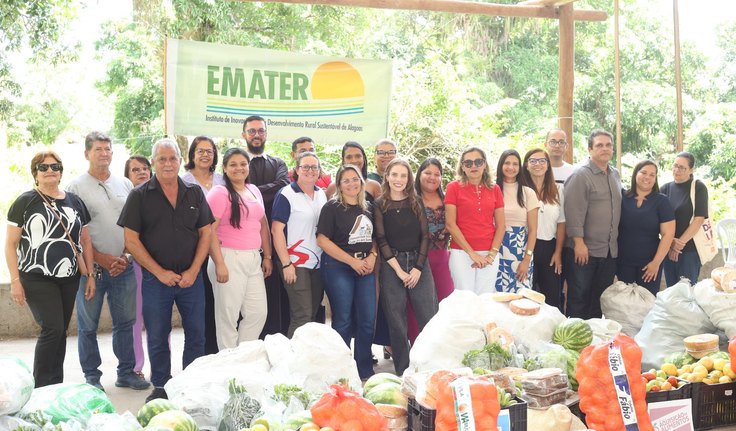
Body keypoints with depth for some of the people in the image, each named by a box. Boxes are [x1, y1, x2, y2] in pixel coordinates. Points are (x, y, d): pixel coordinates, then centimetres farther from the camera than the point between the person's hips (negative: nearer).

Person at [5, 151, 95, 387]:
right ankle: (41, 390, 1)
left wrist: (90, 275, 9)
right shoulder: (25, 202, -3)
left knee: (60, 332, 8)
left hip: (69, 279, 5)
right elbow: (11, 244, -3)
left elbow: (85, 240, 14)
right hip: (37, 279, -4)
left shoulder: (75, 201, 10)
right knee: (52, 328, -13)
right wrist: (15, 281, -9)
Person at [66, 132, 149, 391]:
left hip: (124, 267, 3)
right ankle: (92, 377, 16)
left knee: (125, 322, 10)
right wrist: (103, 259, -11)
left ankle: (126, 372, 21)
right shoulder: (76, 187, -2)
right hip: (91, 267, -3)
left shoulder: (125, 184, 10)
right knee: (88, 325, 5)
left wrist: (125, 256, -2)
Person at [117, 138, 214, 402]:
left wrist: (193, 271, -5)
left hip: (191, 278, 2)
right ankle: (161, 388, 23)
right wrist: (160, 272, -10)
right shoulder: (140, 196, -2)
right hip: (156, 278, -2)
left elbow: (206, 232, 6)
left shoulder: (195, 193, 6)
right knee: (157, 338, 7)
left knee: (197, 335, 7)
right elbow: (131, 240, -5)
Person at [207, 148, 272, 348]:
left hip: (253, 259, 7)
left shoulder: (254, 191, 15)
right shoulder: (220, 193, -6)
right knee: (228, 315, 2)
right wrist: (219, 263, -18)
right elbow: (210, 231, -13)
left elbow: (263, 225, 19)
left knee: (258, 312, 7)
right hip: (229, 259, -6)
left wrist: (267, 257, 14)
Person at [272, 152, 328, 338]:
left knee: (314, 315, 11)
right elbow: (277, 230, -12)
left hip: (318, 263, 6)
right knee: (302, 316, -8)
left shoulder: (322, 194, 11)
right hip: (296, 264, -6)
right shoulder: (286, 195, -8)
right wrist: (286, 264, -16)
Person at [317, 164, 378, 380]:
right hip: (338, 267, -5)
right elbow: (323, 240, -12)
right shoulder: (332, 207, -5)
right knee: (343, 320, -1)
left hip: (366, 268, 5)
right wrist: (353, 261, -13)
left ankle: (365, 371, 18)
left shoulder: (368, 207, 12)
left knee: (368, 320, 5)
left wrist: (372, 256, -1)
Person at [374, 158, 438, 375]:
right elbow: (381, 240, -3)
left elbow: (425, 236, 5)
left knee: (429, 317, -2)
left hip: (419, 262, 2)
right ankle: (403, 372, 10)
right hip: (391, 266, -2)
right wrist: (399, 271, -9)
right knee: (396, 321, 1)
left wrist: (418, 268, -6)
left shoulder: (416, 202, 8)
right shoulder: (379, 205, 1)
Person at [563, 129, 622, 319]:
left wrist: (615, 242, 15)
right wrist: (579, 243, -19)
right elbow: (573, 211, -16)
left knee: (601, 299, 13)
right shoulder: (581, 175, -10)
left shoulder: (615, 175, 13)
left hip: (609, 250, 7)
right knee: (579, 297, 1)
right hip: (584, 250, -7)